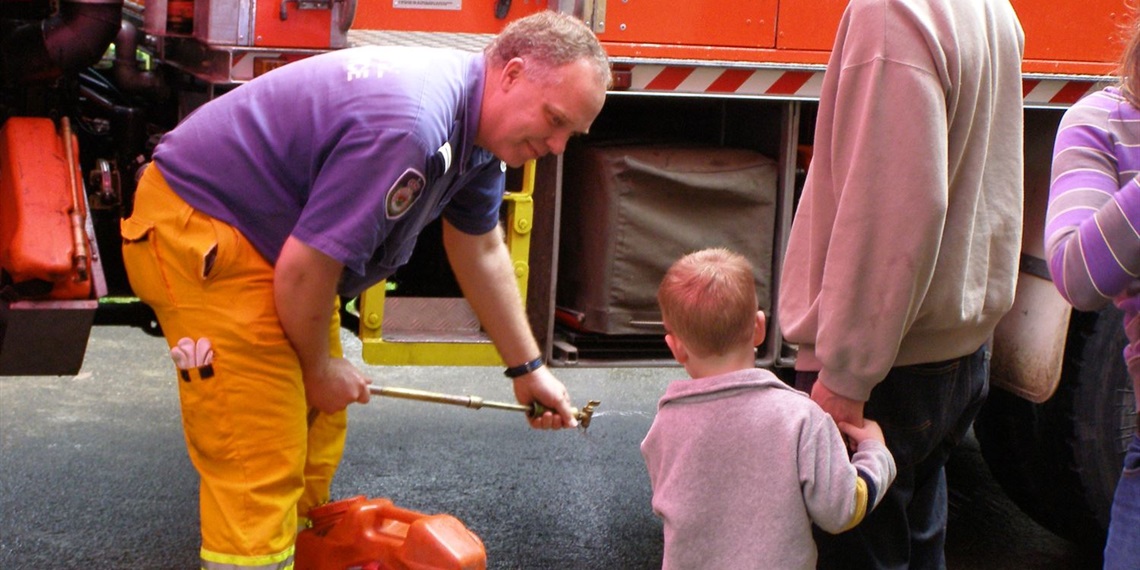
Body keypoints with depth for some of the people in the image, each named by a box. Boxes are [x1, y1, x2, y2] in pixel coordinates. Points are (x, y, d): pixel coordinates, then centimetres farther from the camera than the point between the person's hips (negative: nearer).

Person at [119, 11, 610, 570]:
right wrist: (320, 366, -7)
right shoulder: (410, 127, -32)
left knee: (317, 421, 17)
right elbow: (303, 270, -26)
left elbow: (481, 250, 17)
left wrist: (528, 368, 21)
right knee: (259, 464, -10)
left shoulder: (474, 123, 1)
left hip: (269, 229, 10)